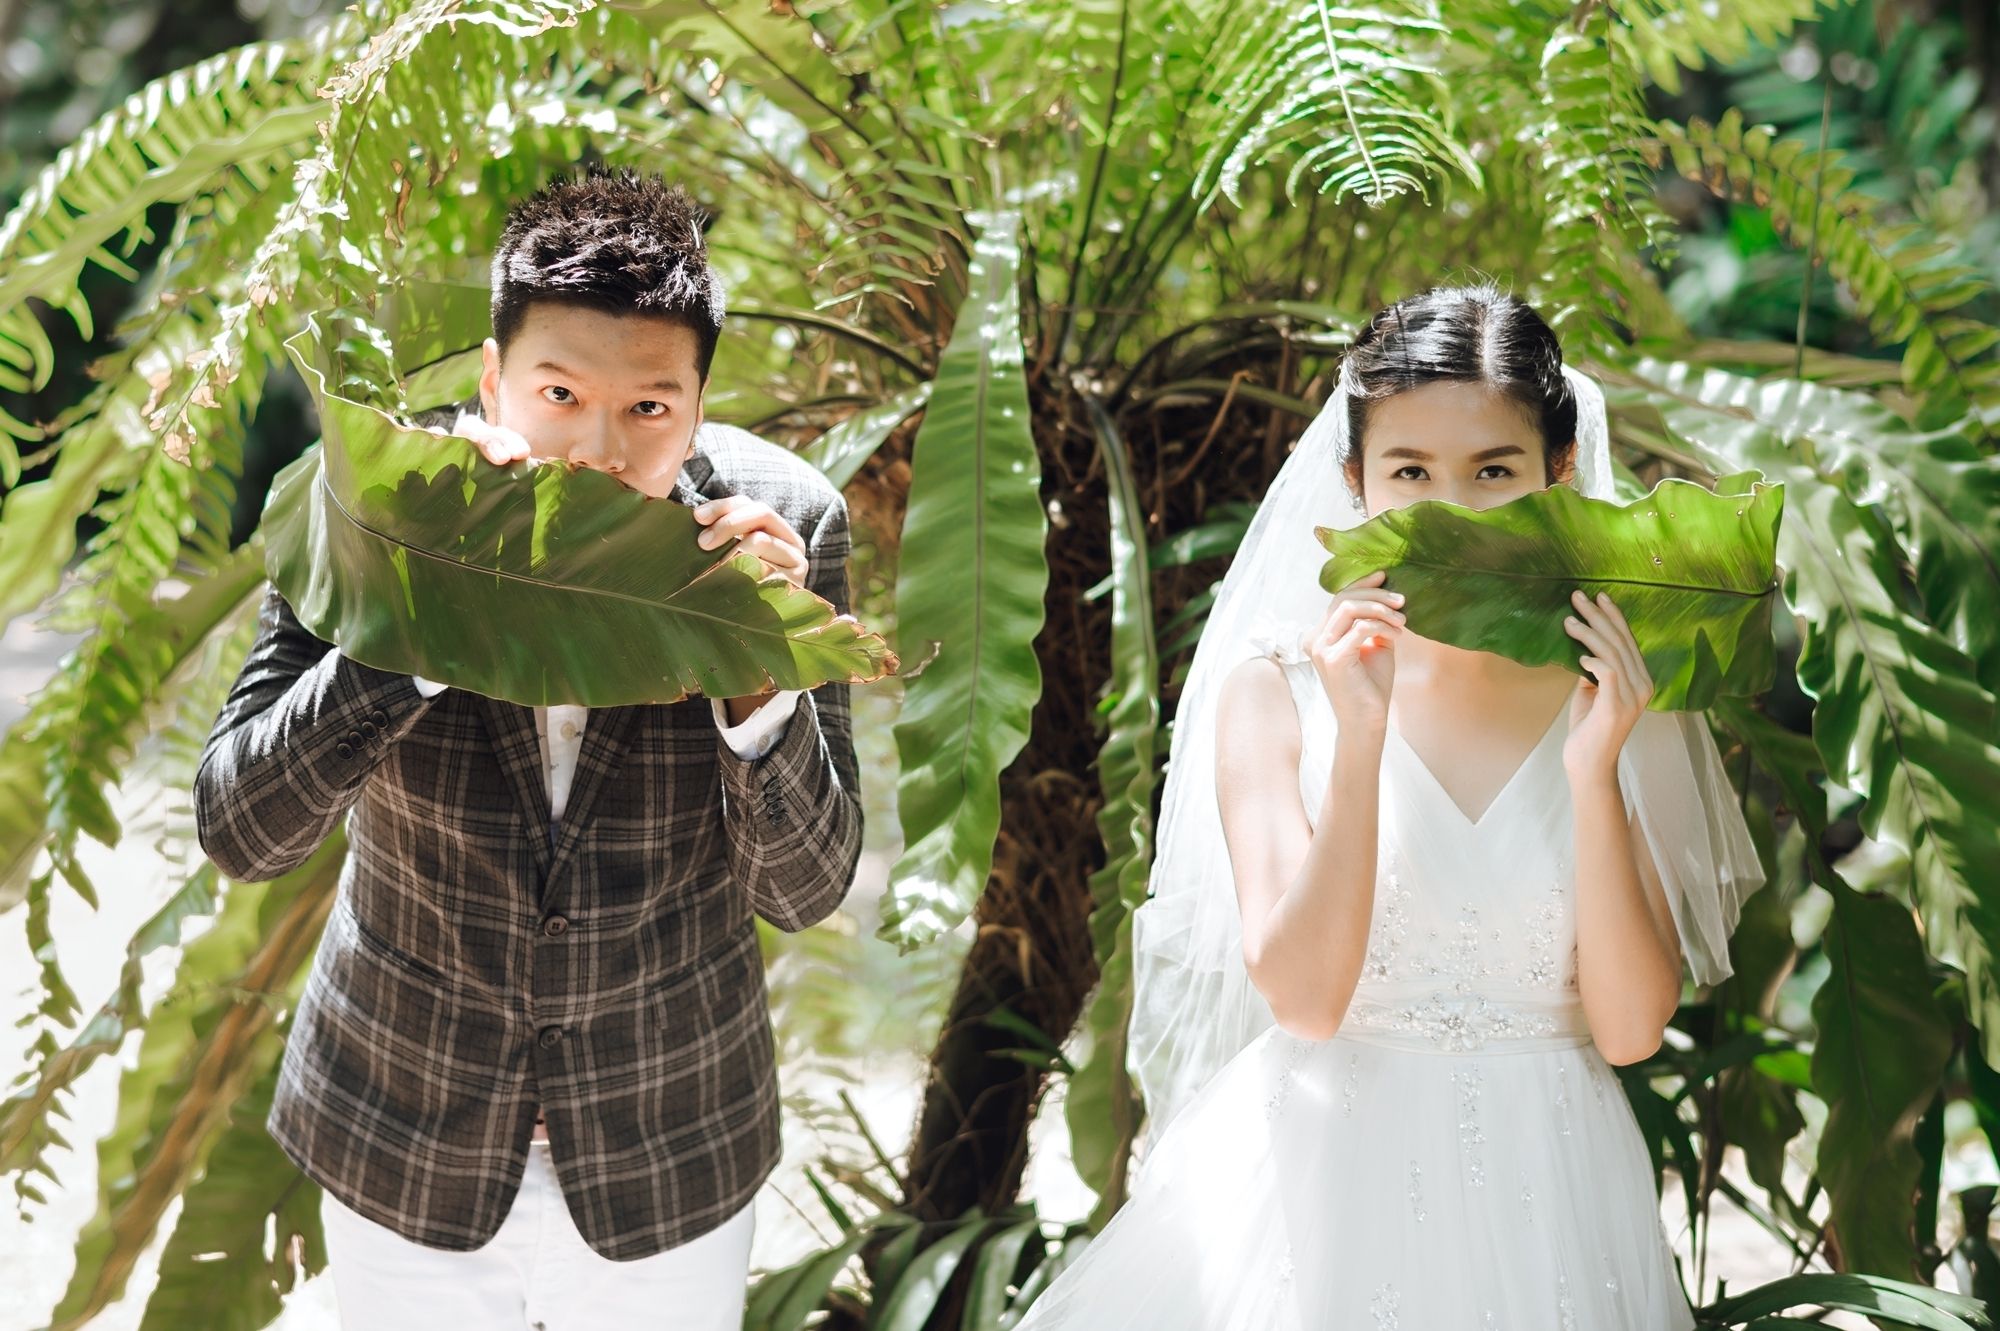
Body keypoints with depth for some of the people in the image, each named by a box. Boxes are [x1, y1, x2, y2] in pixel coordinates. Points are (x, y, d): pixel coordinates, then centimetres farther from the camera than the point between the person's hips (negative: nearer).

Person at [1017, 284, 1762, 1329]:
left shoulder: (1621, 696, -3)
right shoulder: (1277, 690, -6)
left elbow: (1630, 1028, -7)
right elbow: (1302, 997, -14)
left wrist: (1594, 772, -18)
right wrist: (1360, 738, -21)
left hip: (1544, 1201, 1)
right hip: (1323, 1189, -1)